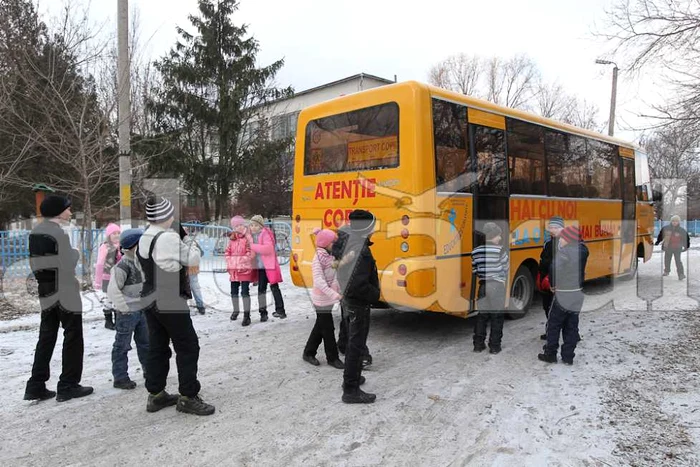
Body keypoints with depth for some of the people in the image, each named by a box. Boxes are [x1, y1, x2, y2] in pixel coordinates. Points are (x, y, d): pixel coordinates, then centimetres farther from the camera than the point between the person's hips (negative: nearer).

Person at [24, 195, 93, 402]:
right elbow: (68, 265, -19)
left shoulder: (35, 232, 9)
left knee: (46, 338, 14)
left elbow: (34, 263, 12)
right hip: (66, 294, -8)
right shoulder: (58, 233, -18)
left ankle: (36, 386, 16)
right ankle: (68, 386, 7)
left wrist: (44, 281, 15)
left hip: (46, 294, 8)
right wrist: (76, 253, -1)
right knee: (73, 338, 3)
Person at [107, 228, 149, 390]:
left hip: (141, 311, 8)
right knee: (122, 346, 3)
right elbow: (113, 290, -21)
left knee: (145, 342, 18)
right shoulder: (122, 266, -19)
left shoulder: (140, 262, 6)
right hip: (127, 313, -8)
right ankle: (120, 378, 12)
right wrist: (125, 307, -18)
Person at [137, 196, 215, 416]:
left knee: (157, 347, 14)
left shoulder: (143, 238, 9)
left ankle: (156, 394, 21)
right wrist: (188, 241, 3)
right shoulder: (169, 237, -19)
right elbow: (193, 259, -14)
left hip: (150, 299, 9)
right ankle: (188, 397, 5)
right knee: (188, 346, 0)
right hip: (171, 302, -9)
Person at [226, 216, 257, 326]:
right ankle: (236, 310, 35)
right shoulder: (232, 238, 12)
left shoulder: (248, 237, -8)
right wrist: (229, 262, 4)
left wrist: (241, 261, -17)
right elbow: (228, 251, 18)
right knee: (234, 291, 16)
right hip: (233, 269, 7)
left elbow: (251, 253, -14)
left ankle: (247, 315, -4)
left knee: (245, 292, -9)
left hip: (245, 269, -6)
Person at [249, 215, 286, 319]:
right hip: (260, 267, 7)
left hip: (270, 266, -7)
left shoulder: (266, 234, -12)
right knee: (261, 288, 11)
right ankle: (263, 311, 20)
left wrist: (252, 246, -23)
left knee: (274, 287, -4)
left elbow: (268, 248, -26)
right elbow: (252, 250, 23)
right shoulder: (252, 235, 10)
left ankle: (280, 310, 2)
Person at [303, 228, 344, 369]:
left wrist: (340, 291, 6)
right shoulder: (318, 259, -18)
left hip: (329, 298, 9)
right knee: (328, 329, 1)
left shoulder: (330, 257, 6)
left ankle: (308, 353, 31)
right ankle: (332, 358, 15)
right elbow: (319, 282, -27)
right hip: (322, 299, -9)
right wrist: (334, 295, -34)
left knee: (320, 326, 18)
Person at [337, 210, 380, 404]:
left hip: (350, 300, 10)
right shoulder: (362, 251, -25)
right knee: (357, 345, -2)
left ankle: (350, 377, 37)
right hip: (359, 303, -10)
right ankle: (351, 390, 6)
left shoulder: (350, 245, 5)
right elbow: (359, 284, -30)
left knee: (353, 342, 22)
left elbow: (345, 273, 16)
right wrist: (375, 295, -15)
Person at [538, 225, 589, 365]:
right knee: (571, 327, 12)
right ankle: (568, 356, 17)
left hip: (563, 296, -6)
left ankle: (550, 354, 12)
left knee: (553, 325, 6)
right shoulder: (582, 251, 5)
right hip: (578, 295, 7)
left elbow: (554, 269, -19)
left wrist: (553, 284, -5)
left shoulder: (565, 251, -17)